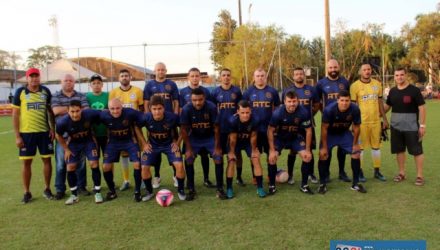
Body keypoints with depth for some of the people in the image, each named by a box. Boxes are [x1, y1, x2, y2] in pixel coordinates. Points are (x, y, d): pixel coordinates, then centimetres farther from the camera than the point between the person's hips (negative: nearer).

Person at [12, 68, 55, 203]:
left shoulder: (45, 91, 4)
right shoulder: (20, 92, -2)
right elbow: (15, 114, -1)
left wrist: (52, 128, 2)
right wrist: (17, 136, -6)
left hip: (44, 131, 2)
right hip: (26, 133, -2)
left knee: (47, 159, 5)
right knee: (26, 162, 4)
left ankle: (47, 189, 20)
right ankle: (27, 192, 16)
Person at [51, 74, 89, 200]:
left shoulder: (81, 96, 9)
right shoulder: (56, 96, 5)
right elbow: (56, 111, -12)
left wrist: (65, 110, -11)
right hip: (62, 135, -1)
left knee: (80, 162, 8)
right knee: (61, 163, 2)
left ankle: (81, 187, 20)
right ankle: (60, 189, 12)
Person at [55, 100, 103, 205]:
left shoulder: (90, 114, -34)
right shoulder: (62, 122, -30)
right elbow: (58, 136, -8)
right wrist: (66, 149, -3)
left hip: (89, 141, -1)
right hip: (73, 143, 1)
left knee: (94, 164, -11)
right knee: (70, 167, -3)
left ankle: (97, 193, 4)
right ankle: (74, 195, 15)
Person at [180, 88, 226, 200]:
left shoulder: (211, 107, -26)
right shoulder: (186, 109, -24)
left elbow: (216, 128, -16)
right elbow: (184, 129, -14)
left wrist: (217, 147, -13)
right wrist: (188, 148, -14)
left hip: (210, 137, 0)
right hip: (194, 138, 1)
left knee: (218, 159, -12)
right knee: (188, 160, -11)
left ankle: (220, 189, 1)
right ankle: (191, 189, 4)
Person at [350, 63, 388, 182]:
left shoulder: (377, 84, 8)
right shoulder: (355, 86, -7)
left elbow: (380, 102, 14)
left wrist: (384, 119, 14)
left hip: (376, 121, 5)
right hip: (361, 121, -4)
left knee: (376, 146, 12)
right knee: (360, 147, 3)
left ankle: (377, 171, 24)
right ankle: (360, 172, 14)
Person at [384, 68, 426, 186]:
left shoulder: (414, 90, -9)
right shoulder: (392, 91, 6)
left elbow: (421, 108, -9)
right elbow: (387, 106, 16)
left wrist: (422, 125, -13)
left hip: (411, 127, -5)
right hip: (396, 127, 5)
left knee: (417, 151, 1)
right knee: (399, 150, 12)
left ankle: (420, 176, 9)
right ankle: (402, 173, 24)